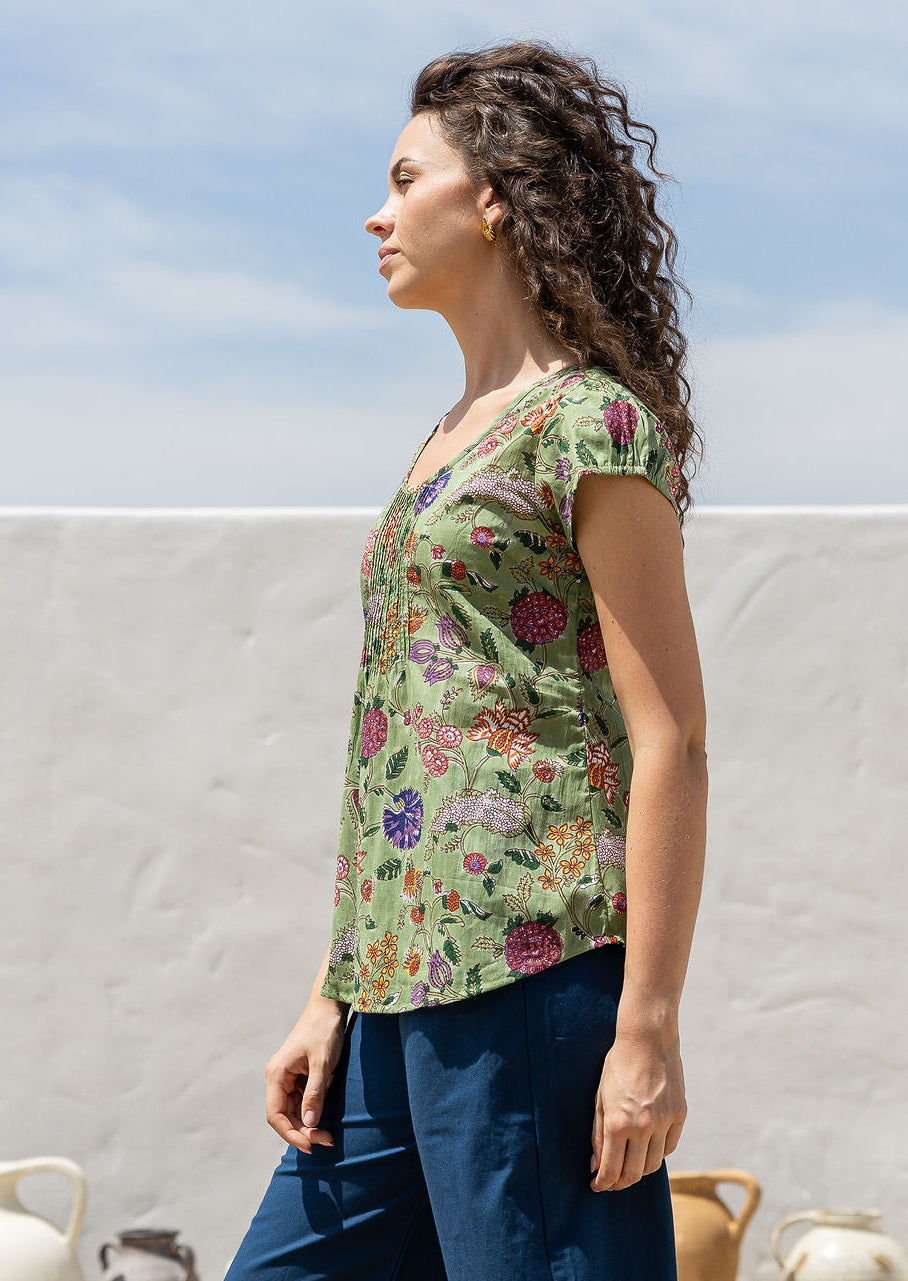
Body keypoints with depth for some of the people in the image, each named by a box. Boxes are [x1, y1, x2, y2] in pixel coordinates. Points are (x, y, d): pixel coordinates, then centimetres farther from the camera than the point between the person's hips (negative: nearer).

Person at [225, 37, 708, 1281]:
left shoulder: (590, 422, -5)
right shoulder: (458, 435, 21)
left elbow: (669, 739, -11)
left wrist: (648, 1028, -16)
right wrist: (333, 1000, 18)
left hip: (531, 977, -9)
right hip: (406, 996, 9)